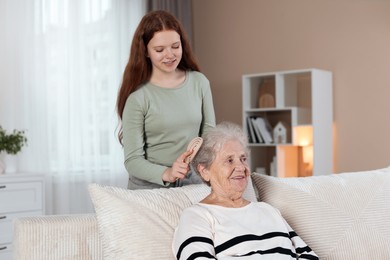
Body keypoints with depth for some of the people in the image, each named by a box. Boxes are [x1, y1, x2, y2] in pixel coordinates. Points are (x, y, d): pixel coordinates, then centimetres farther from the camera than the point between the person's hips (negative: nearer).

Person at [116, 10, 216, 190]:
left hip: (193, 183, 2)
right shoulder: (137, 96, -8)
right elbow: (133, 160, -9)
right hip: (150, 188, -2)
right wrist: (166, 173, -25)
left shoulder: (199, 82, 2)